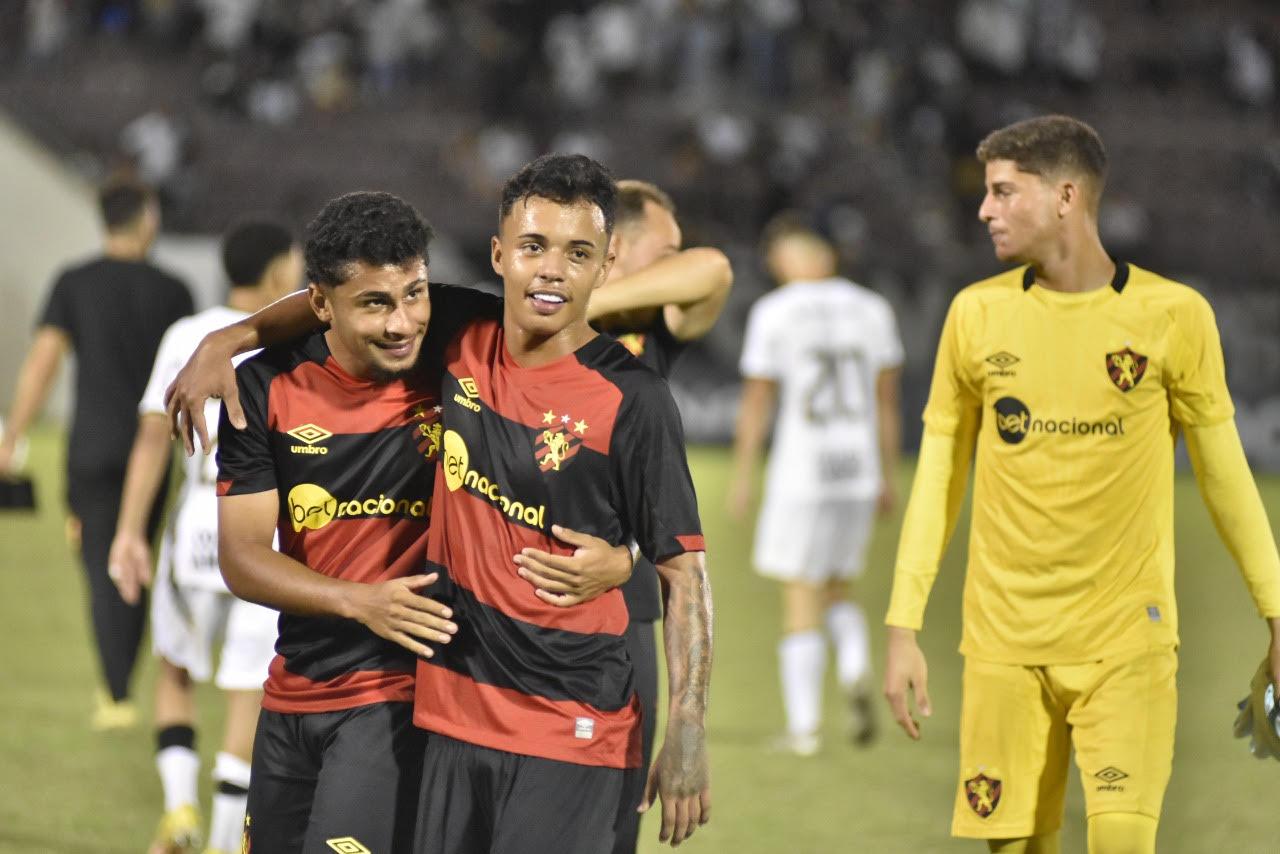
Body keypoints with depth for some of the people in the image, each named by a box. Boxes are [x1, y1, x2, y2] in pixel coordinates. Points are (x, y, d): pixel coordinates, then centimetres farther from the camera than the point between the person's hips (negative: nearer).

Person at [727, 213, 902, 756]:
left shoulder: (774, 314, -7)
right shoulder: (872, 310, 5)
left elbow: (756, 402, -6)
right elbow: (887, 401, 9)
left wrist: (741, 477, 3)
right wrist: (888, 480, 17)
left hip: (801, 474, -4)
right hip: (859, 469, 4)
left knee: (801, 597, 4)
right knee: (836, 589, 19)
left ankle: (803, 727, 2)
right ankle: (855, 669, -9)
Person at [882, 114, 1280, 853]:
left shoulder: (1172, 315, -2)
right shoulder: (977, 314, 4)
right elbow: (939, 475, 9)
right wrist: (904, 627, 5)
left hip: (1126, 642, -2)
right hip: (1004, 644, 2)